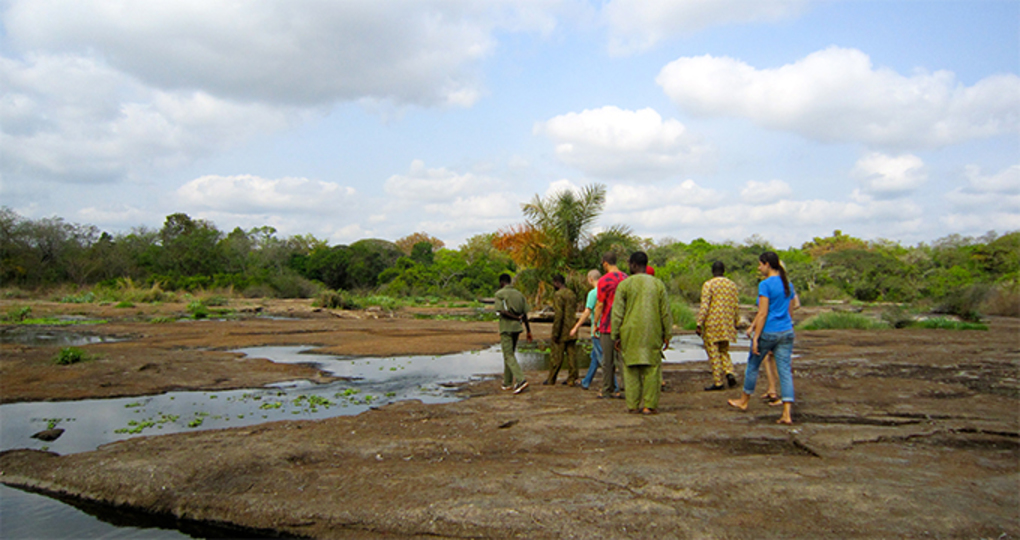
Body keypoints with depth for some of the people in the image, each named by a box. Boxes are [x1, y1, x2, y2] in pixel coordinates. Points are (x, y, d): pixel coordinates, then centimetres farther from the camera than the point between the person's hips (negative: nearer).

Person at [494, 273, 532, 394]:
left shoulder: (499, 294, -6)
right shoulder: (519, 294, 10)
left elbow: (502, 311, -19)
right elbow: (524, 315, 8)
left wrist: (516, 317, -12)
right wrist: (529, 331, 10)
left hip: (506, 328, -6)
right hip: (517, 327, 6)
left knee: (509, 356, -6)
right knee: (510, 354, 16)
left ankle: (521, 380, -21)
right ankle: (508, 382, 21)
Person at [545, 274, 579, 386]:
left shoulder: (558, 295, -13)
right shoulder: (572, 294, 13)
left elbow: (558, 315, -19)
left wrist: (556, 333, -17)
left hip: (562, 331, -8)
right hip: (572, 330, 8)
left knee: (557, 355, 1)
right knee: (572, 354, 7)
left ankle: (551, 379, 10)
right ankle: (572, 379, 8)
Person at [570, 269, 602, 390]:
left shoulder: (593, 293, -13)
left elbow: (587, 312, -16)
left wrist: (576, 327, -10)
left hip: (597, 331, -8)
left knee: (603, 358, -4)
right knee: (594, 357, 17)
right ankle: (586, 382, 28)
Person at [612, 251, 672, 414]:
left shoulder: (624, 285, -1)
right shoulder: (658, 284, 5)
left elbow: (617, 313, -3)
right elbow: (665, 312, 5)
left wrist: (616, 336, 2)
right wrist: (666, 335, 10)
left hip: (630, 333, -1)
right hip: (652, 334, 1)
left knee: (631, 369, 7)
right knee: (652, 368, 4)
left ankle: (633, 405, 8)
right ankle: (649, 405, 2)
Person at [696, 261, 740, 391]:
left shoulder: (708, 285, -9)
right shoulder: (732, 285, 7)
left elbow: (704, 306, -15)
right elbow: (736, 306, 10)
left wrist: (699, 325, -13)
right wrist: (735, 323, 19)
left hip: (712, 324, -5)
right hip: (727, 325, 5)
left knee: (714, 353, 1)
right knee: (724, 351, 19)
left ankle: (718, 382, 3)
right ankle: (729, 372, -2)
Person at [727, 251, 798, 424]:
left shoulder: (765, 285, -13)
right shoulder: (788, 285, 9)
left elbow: (763, 314, -17)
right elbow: (788, 311, 16)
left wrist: (756, 338, -14)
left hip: (768, 332, -6)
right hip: (786, 332, 6)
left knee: (753, 366, 14)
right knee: (785, 371, 2)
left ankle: (743, 401, 32)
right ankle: (787, 414, -5)